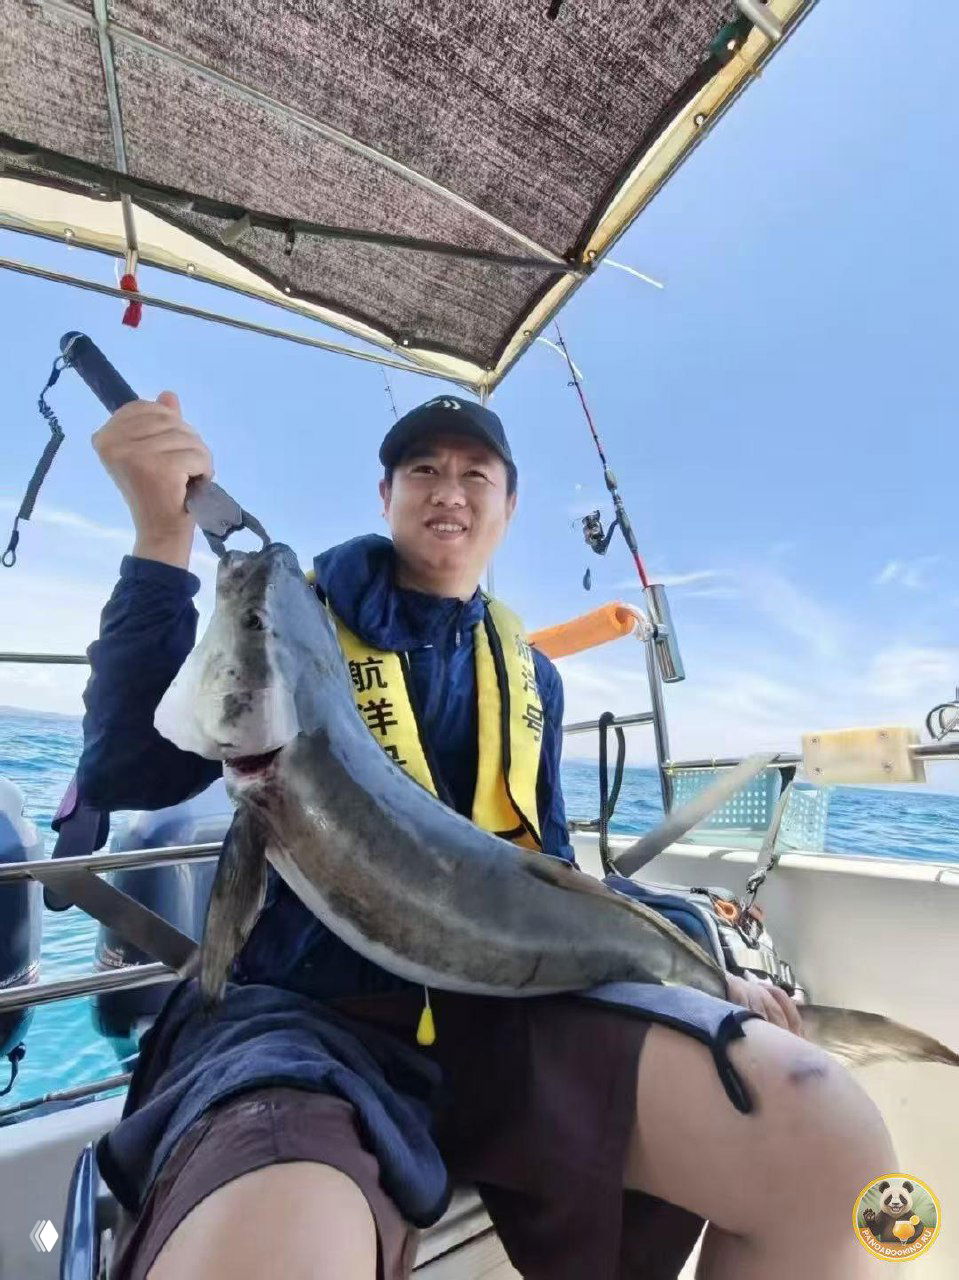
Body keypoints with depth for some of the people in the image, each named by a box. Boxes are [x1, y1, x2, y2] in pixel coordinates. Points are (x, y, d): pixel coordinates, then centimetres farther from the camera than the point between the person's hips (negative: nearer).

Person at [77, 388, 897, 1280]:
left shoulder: (529, 676, 13)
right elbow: (128, 776, -8)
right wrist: (162, 539, -17)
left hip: (509, 998, 4)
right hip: (307, 1004, -3)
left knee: (829, 1140, -17)